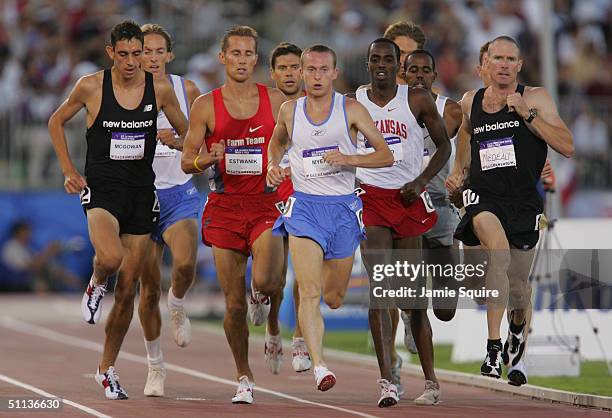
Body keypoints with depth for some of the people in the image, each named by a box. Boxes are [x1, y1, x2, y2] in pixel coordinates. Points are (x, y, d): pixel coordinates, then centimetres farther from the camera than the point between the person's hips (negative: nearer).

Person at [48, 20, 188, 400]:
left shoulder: (159, 88, 0)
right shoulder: (91, 87, -5)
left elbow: (187, 132, 16)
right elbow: (56, 122, 11)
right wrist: (69, 170, 5)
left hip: (142, 192, 3)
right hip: (102, 188, -2)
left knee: (128, 289, 5)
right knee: (111, 258, -32)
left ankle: (107, 369, 20)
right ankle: (97, 285, 7)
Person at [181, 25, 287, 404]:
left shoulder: (276, 101, 4)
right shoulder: (206, 106, 3)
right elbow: (186, 161, 4)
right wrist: (206, 161, -17)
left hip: (266, 205, -1)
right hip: (224, 207, 1)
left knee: (266, 281, -25)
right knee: (234, 303, 0)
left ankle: (273, 329, 10)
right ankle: (244, 378, 18)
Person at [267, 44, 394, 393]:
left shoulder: (351, 109, -2)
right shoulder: (290, 111, 5)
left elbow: (386, 156, -3)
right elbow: (277, 142, 28)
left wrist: (348, 159, -18)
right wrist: (274, 166, 7)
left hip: (343, 207, 0)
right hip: (305, 205, 0)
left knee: (334, 298, 13)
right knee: (309, 292, -18)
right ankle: (319, 366, -26)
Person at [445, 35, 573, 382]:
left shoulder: (535, 98, -4)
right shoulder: (470, 102, 6)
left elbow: (567, 147, -14)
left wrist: (527, 114, -20)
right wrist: (458, 170, 17)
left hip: (524, 202, 0)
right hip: (483, 196, 0)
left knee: (517, 283, 10)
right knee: (498, 250, -31)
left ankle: (519, 323, 49)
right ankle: (494, 347, -30)